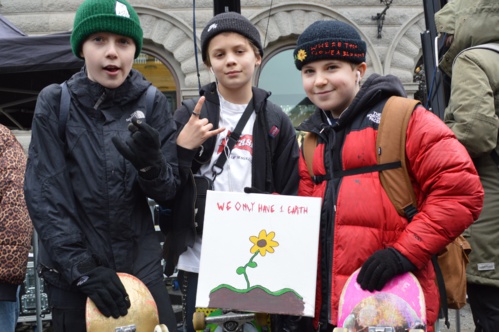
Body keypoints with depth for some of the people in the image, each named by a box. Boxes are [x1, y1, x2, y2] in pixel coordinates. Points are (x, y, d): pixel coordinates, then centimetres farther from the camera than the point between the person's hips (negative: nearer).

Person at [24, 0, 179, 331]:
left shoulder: (153, 104, -2)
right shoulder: (55, 103, -5)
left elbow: (168, 190, -3)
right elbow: (44, 194, -9)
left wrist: (150, 164, -25)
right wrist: (81, 266, -17)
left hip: (141, 264, 1)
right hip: (70, 272, -1)